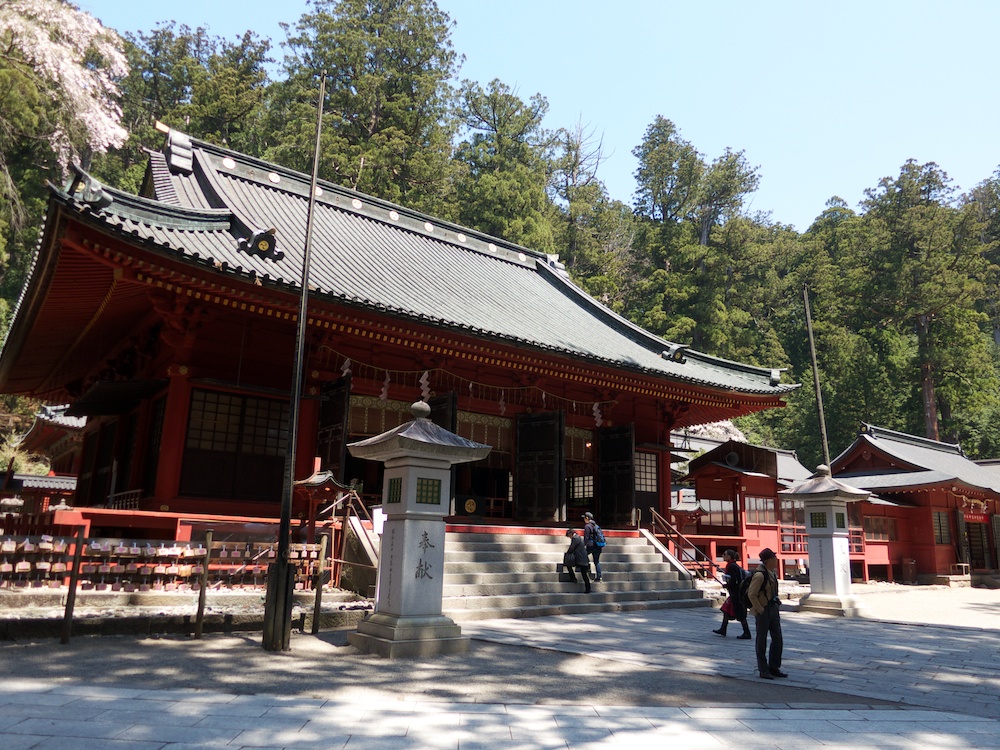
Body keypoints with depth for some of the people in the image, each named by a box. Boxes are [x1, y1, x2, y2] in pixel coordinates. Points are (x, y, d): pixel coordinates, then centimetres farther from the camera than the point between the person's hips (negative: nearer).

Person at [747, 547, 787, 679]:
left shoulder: (773, 572, 7)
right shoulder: (760, 575, -20)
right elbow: (751, 595, -21)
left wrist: (776, 605, 16)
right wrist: (760, 610, -17)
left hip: (773, 609, 8)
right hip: (763, 610, -8)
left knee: (777, 640, 11)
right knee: (762, 641, 3)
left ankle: (774, 668, 24)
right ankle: (763, 671, 13)